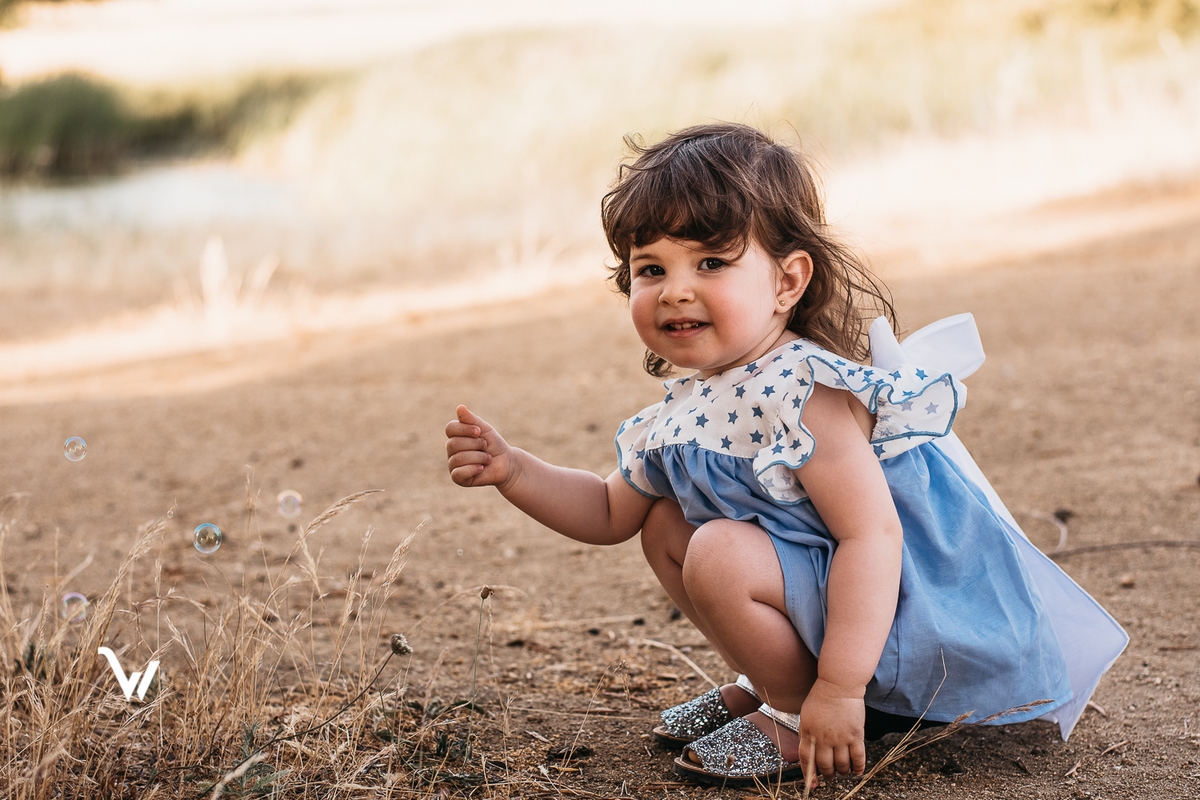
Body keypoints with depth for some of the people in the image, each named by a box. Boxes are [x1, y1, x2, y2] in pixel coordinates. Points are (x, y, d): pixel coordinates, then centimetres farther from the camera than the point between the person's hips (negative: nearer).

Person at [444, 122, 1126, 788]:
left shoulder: (802, 392, -25)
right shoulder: (687, 408, 3)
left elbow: (872, 535, -31)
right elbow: (611, 513, 18)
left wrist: (837, 689, -34)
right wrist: (512, 469, 2)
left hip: (886, 606, -10)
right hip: (813, 572, 10)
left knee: (721, 555, -28)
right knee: (665, 526, 13)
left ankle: (797, 715, -4)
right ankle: (769, 684, 18)